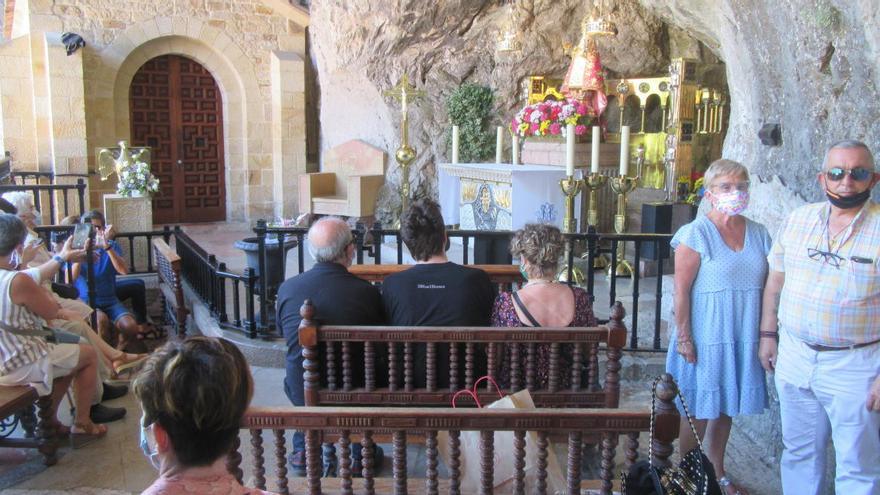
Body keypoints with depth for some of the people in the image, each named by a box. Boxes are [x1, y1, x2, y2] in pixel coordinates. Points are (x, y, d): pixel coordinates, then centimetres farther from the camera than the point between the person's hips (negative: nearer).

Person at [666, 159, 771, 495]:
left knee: (726, 407, 17)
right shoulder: (695, 234, -12)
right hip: (706, 337, -5)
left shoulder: (759, 234, 5)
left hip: (745, 338, 5)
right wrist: (683, 336, -15)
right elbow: (681, 291, -13)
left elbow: (767, 287, 10)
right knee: (698, 411, 5)